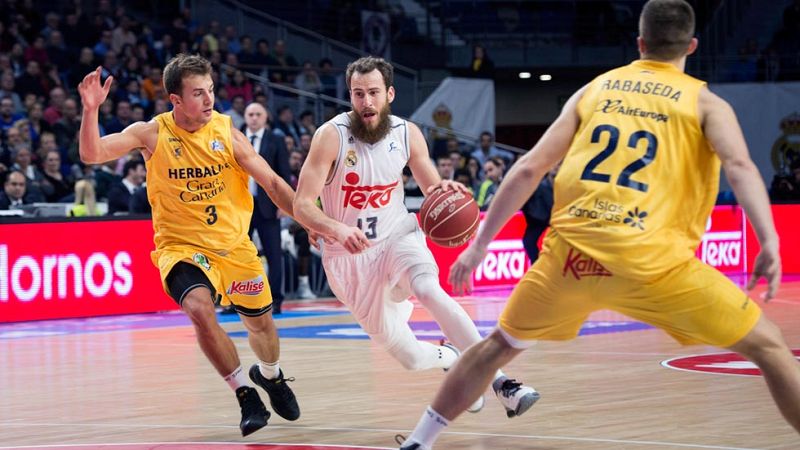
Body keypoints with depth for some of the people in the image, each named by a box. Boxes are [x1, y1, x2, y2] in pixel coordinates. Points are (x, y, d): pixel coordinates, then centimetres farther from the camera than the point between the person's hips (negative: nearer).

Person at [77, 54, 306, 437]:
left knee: (260, 322, 15)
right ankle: (244, 393, -11)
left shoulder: (227, 132, -9)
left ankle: (270, 375, 51)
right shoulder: (153, 134, -12)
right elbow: (92, 154, -19)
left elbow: (272, 183, -3)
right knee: (200, 308, -30)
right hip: (182, 247, -3)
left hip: (234, 245, 3)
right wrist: (91, 110, -34)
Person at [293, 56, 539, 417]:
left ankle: (500, 381, -36)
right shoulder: (332, 136, -18)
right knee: (410, 358, 0)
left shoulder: (408, 134, -7)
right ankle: (450, 358, 37)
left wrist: (445, 191, -19)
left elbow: (432, 190, 6)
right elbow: (302, 204, -20)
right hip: (350, 253, -1)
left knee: (428, 290, -34)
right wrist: (338, 230, -40)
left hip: (398, 236, 1)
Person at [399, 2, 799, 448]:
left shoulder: (593, 89, 19)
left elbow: (529, 169, 15)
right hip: (649, 259, -3)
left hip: (571, 251, 3)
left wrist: (480, 244, 20)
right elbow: (740, 166, -10)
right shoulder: (705, 102, 10)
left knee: (500, 345, 27)